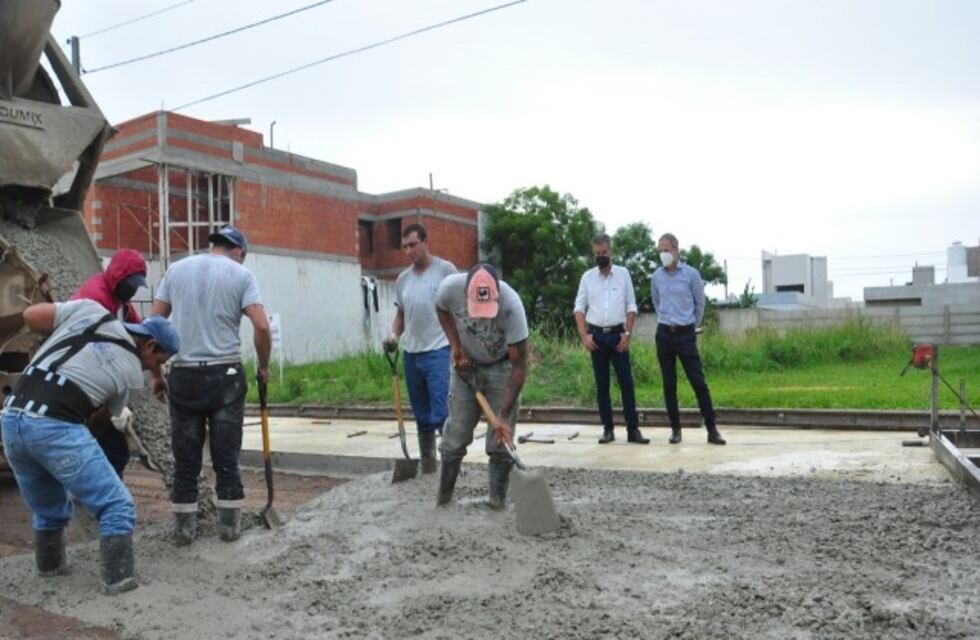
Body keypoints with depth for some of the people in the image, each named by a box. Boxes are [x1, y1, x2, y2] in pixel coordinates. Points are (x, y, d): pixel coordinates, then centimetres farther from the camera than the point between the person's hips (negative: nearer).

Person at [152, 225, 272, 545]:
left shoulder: (176, 269, 10)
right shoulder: (241, 274, 0)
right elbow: (261, 326, -11)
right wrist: (264, 367, 3)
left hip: (184, 375, 2)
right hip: (225, 374, -2)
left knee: (185, 458, 9)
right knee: (226, 456, 7)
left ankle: (184, 527, 15)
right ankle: (229, 524, 14)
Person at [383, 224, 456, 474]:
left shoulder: (445, 269, -4)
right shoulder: (403, 278, 14)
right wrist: (394, 335, 3)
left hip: (439, 351, -6)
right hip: (411, 354, 6)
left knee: (442, 412, -13)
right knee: (422, 416, 13)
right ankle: (427, 463, 24)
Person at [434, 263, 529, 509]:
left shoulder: (511, 305, -35)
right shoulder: (451, 287, -29)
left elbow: (519, 365, -29)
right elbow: (441, 308, 0)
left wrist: (504, 415, -30)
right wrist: (455, 346, -11)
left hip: (500, 367, -2)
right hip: (465, 365, 2)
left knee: (501, 436, -4)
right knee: (455, 435, 5)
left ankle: (498, 502, 10)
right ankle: (443, 496, 20)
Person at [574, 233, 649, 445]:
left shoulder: (623, 274, 3)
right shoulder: (587, 277, 5)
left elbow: (631, 306, 4)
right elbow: (579, 307, 5)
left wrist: (627, 333, -6)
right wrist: (584, 335, -6)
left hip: (618, 334, -1)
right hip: (596, 335, 1)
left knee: (626, 382, -3)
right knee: (602, 384, 4)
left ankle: (633, 429, 0)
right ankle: (608, 429, 10)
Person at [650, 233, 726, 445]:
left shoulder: (691, 274, -4)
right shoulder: (656, 277, 5)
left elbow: (700, 304, 7)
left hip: (686, 334, -2)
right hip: (664, 334, 3)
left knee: (698, 382, -5)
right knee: (669, 384, 4)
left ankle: (712, 429, 1)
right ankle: (675, 428, 13)